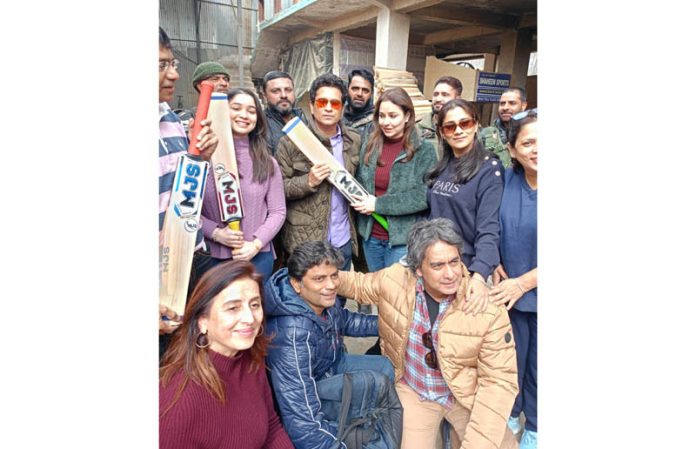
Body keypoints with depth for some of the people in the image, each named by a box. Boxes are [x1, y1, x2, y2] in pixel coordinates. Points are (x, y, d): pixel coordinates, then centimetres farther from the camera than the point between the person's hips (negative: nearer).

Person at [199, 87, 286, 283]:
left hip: (258, 256, 2)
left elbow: (278, 211, 4)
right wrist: (216, 233, -15)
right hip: (213, 256, -2)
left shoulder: (267, 163, 6)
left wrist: (256, 244, -8)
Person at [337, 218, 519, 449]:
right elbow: (359, 285, 4)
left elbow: (499, 381, -19)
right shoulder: (395, 279, -19)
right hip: (412, 390, 1)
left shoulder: (488, 309, -25)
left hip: (466, 394, 0)